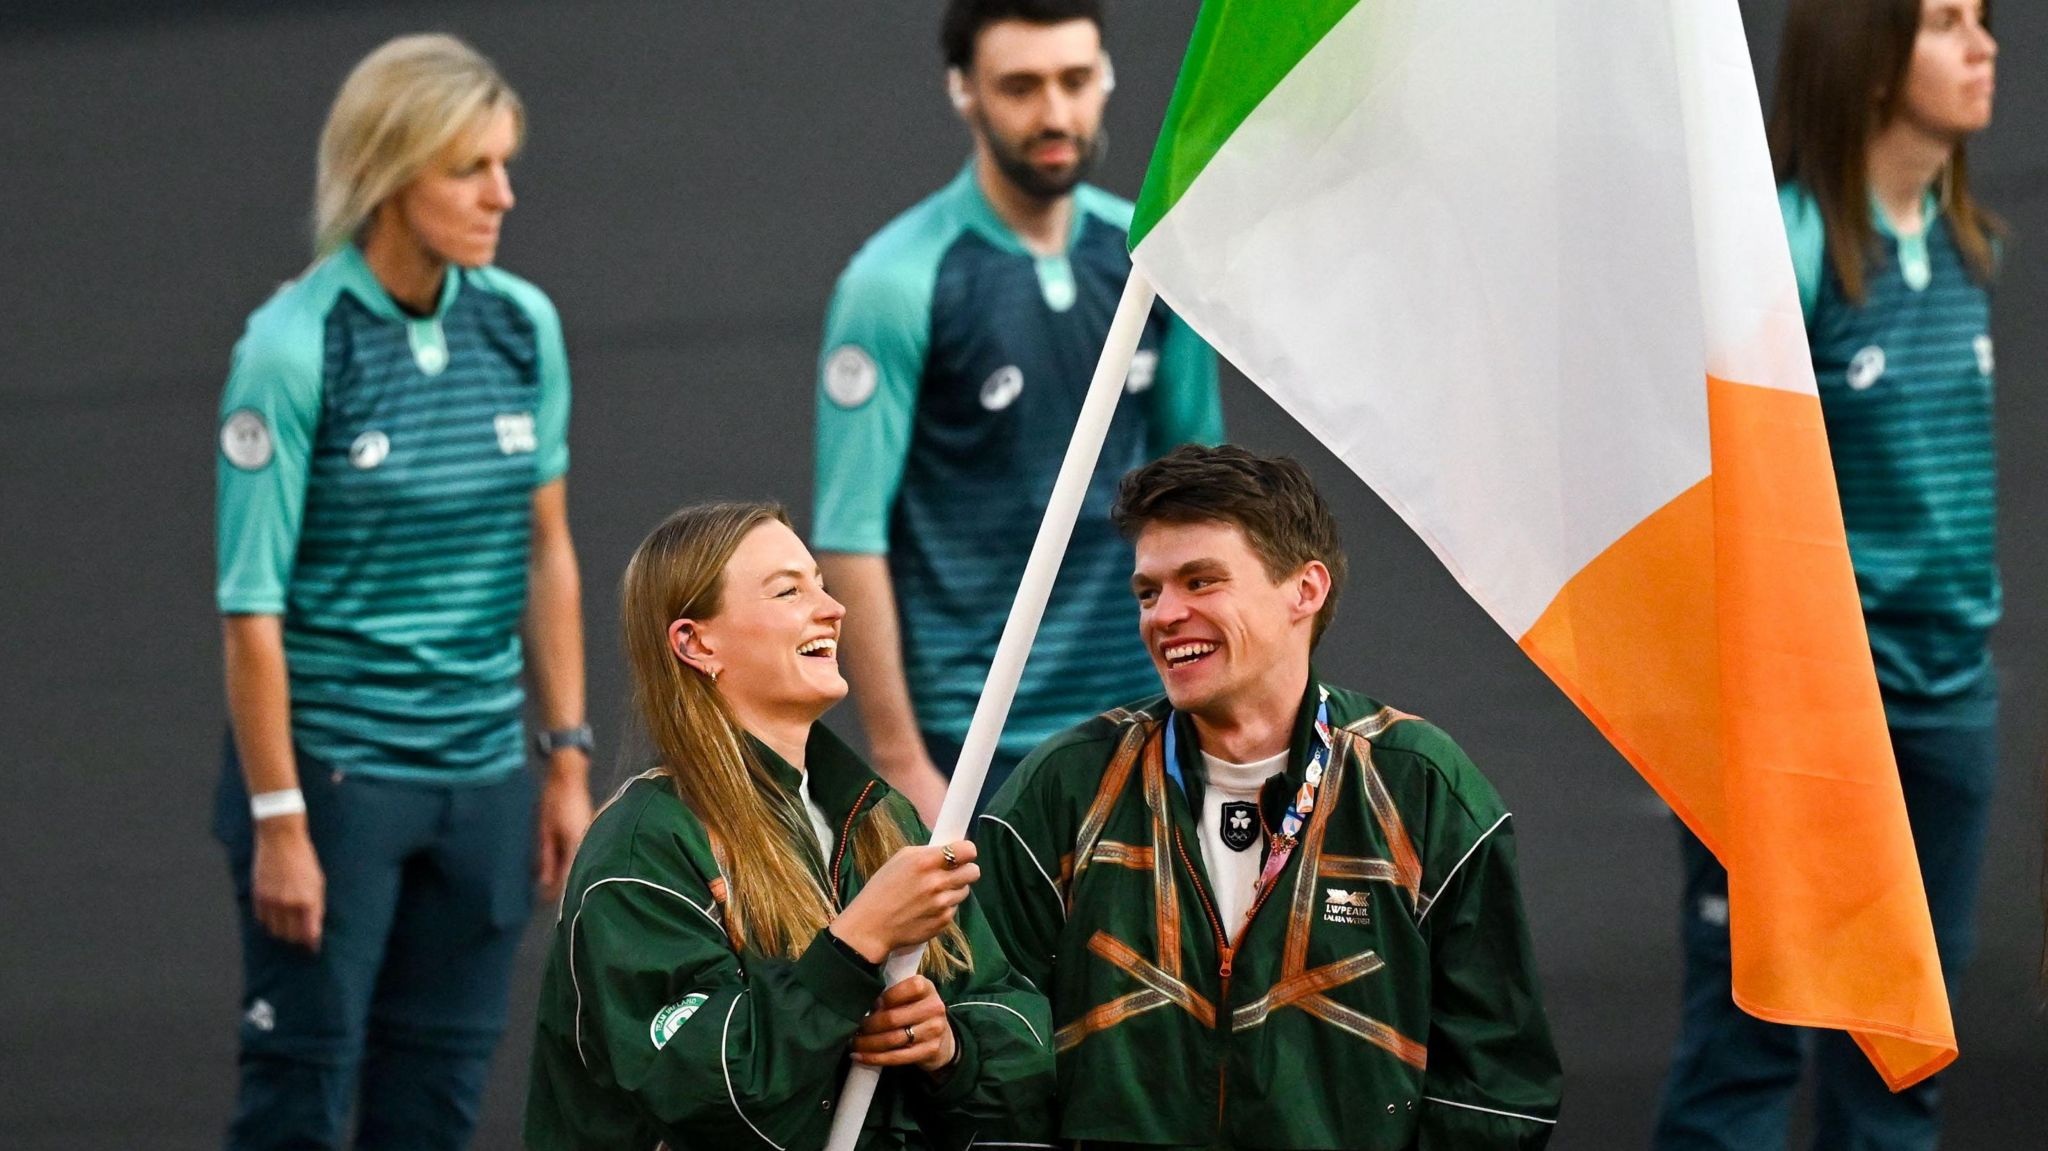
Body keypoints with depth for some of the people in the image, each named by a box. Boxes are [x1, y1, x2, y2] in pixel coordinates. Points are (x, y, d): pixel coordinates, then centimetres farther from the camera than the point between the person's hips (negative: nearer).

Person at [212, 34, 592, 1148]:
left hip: (482, 774, 5)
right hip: (332, 767, -5)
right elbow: (251, 605, -12)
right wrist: (279, 822, -14)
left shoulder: (522, 325, 3)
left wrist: (568, 761, 8)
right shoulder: (294, 347, -13)